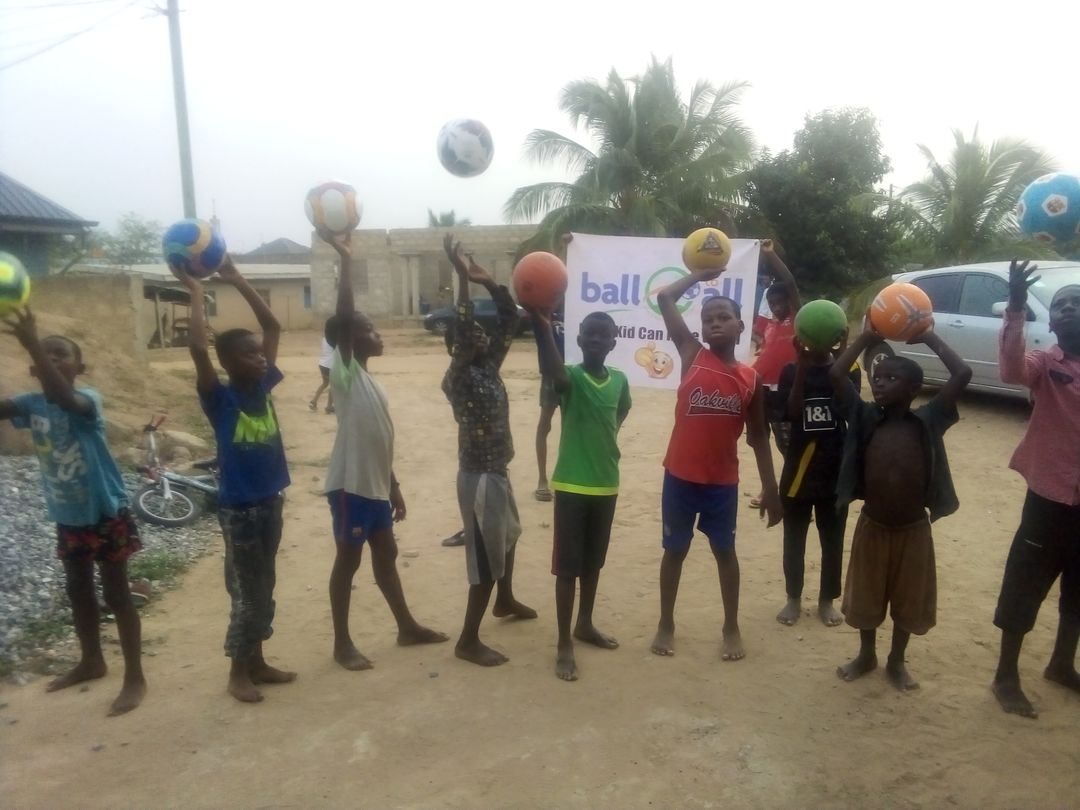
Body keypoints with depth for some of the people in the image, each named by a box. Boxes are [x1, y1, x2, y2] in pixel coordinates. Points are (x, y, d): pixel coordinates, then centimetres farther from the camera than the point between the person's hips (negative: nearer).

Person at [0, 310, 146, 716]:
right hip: (68, 517, 7)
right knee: (78, 590, 20)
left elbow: (62, 397, -42)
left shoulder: (87, 399, -19)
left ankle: (135, 677, 13)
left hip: (106, 514, -6)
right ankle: (92, 661, 40)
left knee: (116, 594, 2)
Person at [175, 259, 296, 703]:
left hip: (271, 502, 6)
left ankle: (257, 662, 32)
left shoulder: (263, 387, 1)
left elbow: (272, 326, 3)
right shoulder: (220, 399, -14)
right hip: (238, 509, -6)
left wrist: (237, 280, 0)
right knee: (247, 594, 4)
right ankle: (238, 672, 22)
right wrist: (196, 293, -21)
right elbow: (198, 348, -30)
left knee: (265, 590, 17)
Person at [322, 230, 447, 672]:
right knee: (348, 561, 3)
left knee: (386, 555, 18)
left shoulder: (370, 380, 14)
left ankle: (407, 627, 32)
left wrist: (393, 486, 19)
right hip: (350, 485, -8)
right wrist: (345, 258, -26)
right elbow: (342, 316, -26)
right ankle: (342, 643, 18)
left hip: (375, 485, 8)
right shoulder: (344, 372, -11)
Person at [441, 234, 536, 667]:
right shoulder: (458, 379, -17)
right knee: (486, 558, -3)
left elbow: (510, 318, 3)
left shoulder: (490, 367, 4)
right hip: (479, 476, -9)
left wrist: (489, 280, -8)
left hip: (497, 471, 9)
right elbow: (461, 329, -33)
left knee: (507, 537, 28)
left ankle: (505, 601, 51)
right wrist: (463, 277, -31)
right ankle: (468, 641, 9)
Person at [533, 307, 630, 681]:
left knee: (594, 561, 19)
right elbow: (554, 375, -39)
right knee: (568, 565, 2)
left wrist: (606, 442, 10)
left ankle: (585, 625, 37)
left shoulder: (619, 380, 3)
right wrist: (544, 330, -53)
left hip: (606, 484, 5)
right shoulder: (570, 377, -13)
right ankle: (564, 645, 12)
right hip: (571, 485, -5)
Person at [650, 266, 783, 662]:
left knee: (725, 550, 16)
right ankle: (666, 625, 30)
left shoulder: (751, 379, -1)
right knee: (675, 550, 13)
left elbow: (758, 435, 6)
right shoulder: (692, 355, -4)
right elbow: (664, 297, -6)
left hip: (723, 480, 1)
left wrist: (770, 488, 5)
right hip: (680, 475, -1)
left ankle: (732, 628, 32)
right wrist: (702, 274, 4)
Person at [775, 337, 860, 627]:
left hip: (836, 469, 0)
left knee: (833, 541, 11)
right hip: (799, 468, 0)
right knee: (794, 540, 10)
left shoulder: (849, 369, 0)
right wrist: (802, 367, -21)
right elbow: (791, 413, -15)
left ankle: (827, 601, 28)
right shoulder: (792, 370, -1)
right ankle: (793, 599, 26)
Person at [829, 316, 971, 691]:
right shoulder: (866, 418, -8)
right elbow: (836, 374, -17)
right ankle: (866, 655, 39)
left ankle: (897, 661, 38)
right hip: (871, 527, 1)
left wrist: (930, 338, -13)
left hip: (914, 530, -1)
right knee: (865, 596, 16)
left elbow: (963, 374, -19)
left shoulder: (927, 421, -10)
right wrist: (867, 338, -13)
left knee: (908, 601, 16)